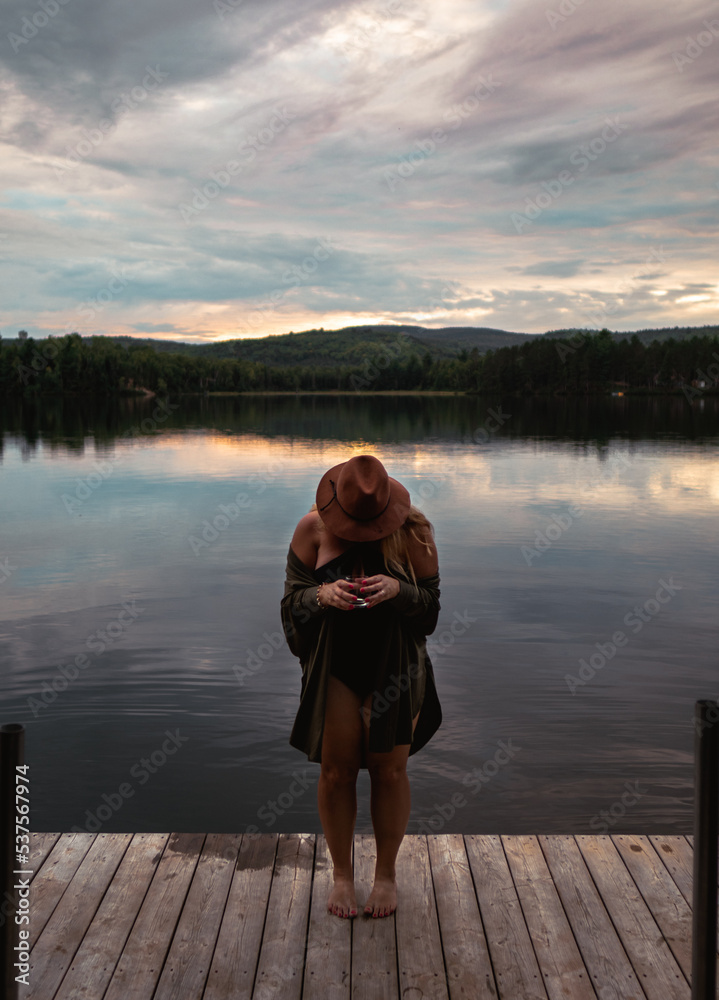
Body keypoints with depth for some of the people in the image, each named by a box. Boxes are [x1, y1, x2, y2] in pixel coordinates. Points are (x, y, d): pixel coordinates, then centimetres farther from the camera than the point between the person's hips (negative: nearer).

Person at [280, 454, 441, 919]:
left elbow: (432, 604, -4)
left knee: (389, 771, 6)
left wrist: (397, 590, -25)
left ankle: (386, 873, 26)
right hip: (335, 663, 0)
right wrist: (323, 594, -23)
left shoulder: (414, 530, -9)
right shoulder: (313, 527, -8)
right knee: (336, 770, 4)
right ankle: (342, 874, 25)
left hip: (396, 666, 0)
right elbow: (292, 598, -2)